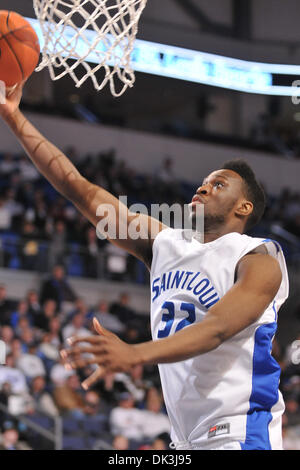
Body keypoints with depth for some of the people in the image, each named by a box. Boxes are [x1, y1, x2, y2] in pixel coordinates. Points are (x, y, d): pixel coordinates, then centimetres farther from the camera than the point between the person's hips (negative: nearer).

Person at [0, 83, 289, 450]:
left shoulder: (259, 262, -7)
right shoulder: (166, 244, 13)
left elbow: (217, 329, -24)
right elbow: (79, 189, 11)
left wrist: (134, 354, -39)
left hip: (240, 434, -6)